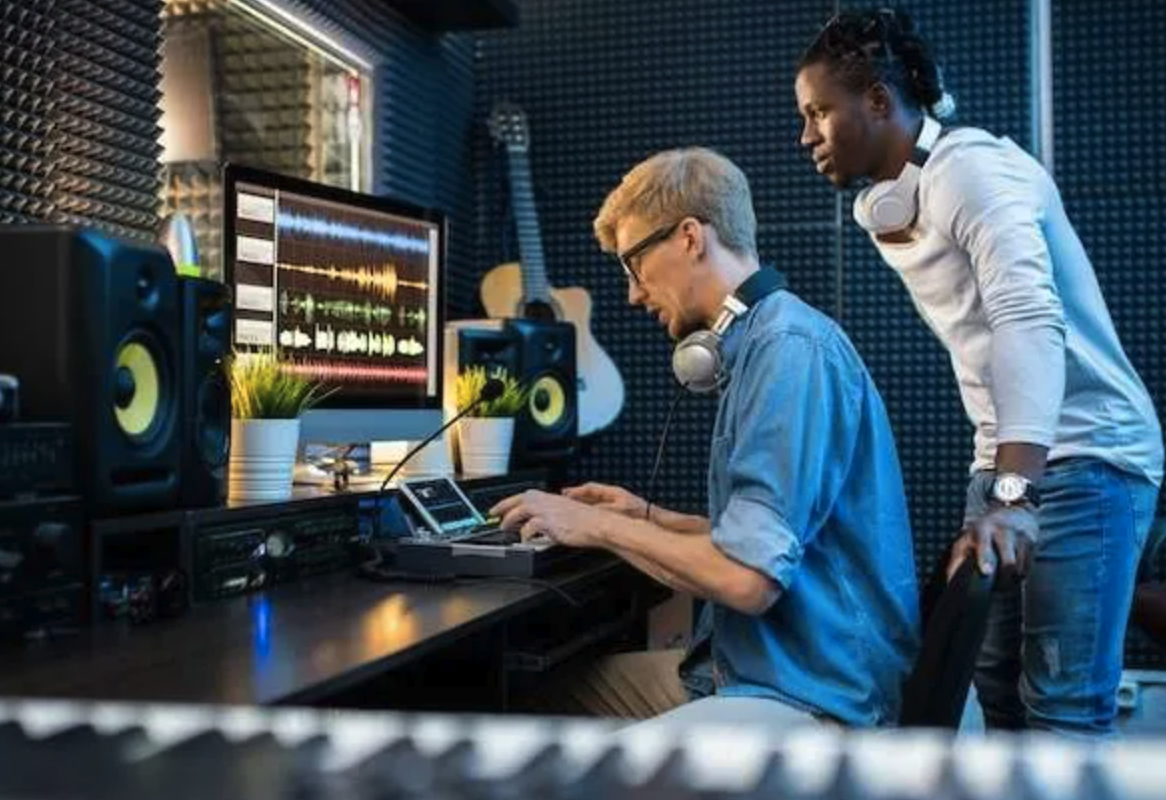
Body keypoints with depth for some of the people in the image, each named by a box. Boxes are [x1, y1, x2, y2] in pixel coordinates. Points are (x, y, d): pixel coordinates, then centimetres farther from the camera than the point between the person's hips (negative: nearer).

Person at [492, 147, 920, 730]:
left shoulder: (791, 347, -18)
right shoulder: (758, 342, 14)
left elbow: (747, 578, -24)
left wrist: (603, 527, -11)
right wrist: (651, 519, 19)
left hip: (814, 698, -10)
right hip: (756, 666, 10)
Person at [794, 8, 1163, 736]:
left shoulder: (969, 169, -15)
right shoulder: (891, 206, 13)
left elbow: (1030, 320, -29)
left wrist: (1011, 491, -39)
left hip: (1083, 461, -9)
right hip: (1012, 461, 9)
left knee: (1062, 707, -9)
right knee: (999, 683, 12)